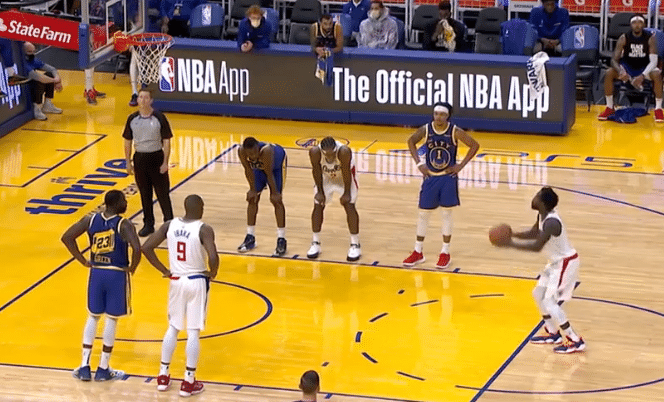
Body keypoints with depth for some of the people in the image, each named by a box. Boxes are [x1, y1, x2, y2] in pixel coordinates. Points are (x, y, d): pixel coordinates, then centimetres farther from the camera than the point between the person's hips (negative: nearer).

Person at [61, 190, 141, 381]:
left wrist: (82, 260, 3)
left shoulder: (90, 220, -1)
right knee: (111, 319, 8)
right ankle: (103, 369, 13)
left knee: (93, 317, 17)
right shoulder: (124, 225, -14)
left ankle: (84, 367, 12)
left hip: (96, 272, 4)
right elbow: (137, 248, -28)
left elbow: (67, 237, -4)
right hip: (117, 274, -4)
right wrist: (132, 267, -10)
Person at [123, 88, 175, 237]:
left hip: (156, 157, -3)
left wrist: (165, 162, -12)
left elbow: (166, 141, -7)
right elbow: (128, 141, 8)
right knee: (145, 194, 11)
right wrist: (128, 162, 5)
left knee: (162, 193, 0)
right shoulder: (132, 119, 1)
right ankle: (148, 224, 21)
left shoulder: (159, 118, -9)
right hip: (139, 158, 3)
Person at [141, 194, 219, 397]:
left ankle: (163, 376, 22)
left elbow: (146, 247, -6)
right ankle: (189, 382, 7)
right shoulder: (204, 229, -17)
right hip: (197, 282, -4)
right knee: (193, 331, 3)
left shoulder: (169, 225, -3)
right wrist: (212, 273, -9)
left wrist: (164, 270, 3)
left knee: (173, 328, 18)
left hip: (176, 281, 4)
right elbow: (213, 256, -30)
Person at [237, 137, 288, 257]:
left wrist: (275, 193, -24)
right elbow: (248, 170, -17)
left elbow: (269, 174, -33)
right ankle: (250, 238, 15)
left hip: (276, 164, -5)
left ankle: (281, 241, -10)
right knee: (252, 198, 3)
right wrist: (253, 190, -11)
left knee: (276, 200, -12)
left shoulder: (266, 151, -44)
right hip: (259, 166, 5)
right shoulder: (241, 152, -33)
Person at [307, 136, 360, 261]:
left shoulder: (344, 151, -41)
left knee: (349, 206, -9)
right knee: (318, 206, -1)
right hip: (325, 176, 2)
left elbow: (346, 173, -27)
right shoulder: (315, 152, -34)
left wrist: (346, 193, -19)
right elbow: (316, 172, -17)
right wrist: (320, 192, -10)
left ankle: (355, 245, 0)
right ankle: (315, 244, 13)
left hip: (345, 176, -2)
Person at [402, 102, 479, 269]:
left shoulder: (455, 132, -16)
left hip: (448, 178, -2)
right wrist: (419, 163, 0)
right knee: (423, 213, 8)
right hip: (430, 177, 2)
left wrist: (461, 165, -13)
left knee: (446, 214, 4)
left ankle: (445, 253, 16)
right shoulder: (426, 130, -10)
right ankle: (418, 252, 20)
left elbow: (475, 145, -9)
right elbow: (411, 141, 8)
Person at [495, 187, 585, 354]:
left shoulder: (551, 222, -30)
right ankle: (552, 333, 29)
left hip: (566, 263, -10)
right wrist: (510, 234, 3)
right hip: (556, 261, 10)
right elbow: (533, 234, 16)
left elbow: (537, 246, -35)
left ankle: (575, 341, -7)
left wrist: (511, 244, -32)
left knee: (549, 302, -11)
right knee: (538, 294, 17)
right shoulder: (543, 216, 1)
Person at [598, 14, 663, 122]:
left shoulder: (650, 38, -16)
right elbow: (614, 59, -17)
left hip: (645, 69, -1)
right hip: (627, 67, 1)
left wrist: (642, 76, -39)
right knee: (609, 73, -27)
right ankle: (609, 108, -12)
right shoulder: (624, 38, -14)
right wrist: (620, 72, -40)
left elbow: (653, 61, -22)